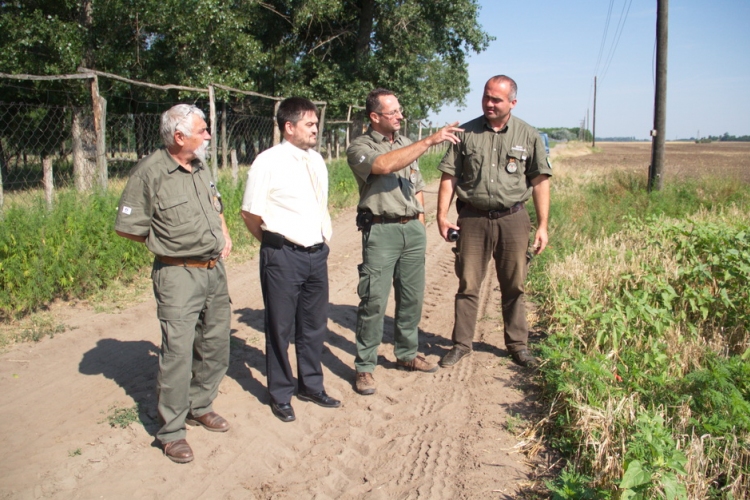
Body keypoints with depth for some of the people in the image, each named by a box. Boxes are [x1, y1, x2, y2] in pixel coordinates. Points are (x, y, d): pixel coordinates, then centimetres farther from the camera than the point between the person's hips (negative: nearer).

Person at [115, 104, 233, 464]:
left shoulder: (200, 167, 9)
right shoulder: (150, 172, -13)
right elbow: (127, 227, -9)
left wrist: (224, 236, 11)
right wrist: (168, 244, -2)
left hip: (215, 270, 7)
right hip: (178, 275, -7)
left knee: (215, 347, 14)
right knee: (178, 353, -4)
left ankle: (200, 407, 33)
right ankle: (171, 431, 11)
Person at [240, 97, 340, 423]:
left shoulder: (316, 161, 9)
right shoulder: (268, 162, -11)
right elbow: (250, 213, -9)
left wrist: (322, 240, 9)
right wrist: (276, 244, 0)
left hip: (317, 253, 6)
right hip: (283, 256, -6)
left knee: (314, 325, 17)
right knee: (280, 329, 8)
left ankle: (311, 386, 36)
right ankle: (280, 395, 25)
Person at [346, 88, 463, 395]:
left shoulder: (406, 144, 17)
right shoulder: (360, 148, -5)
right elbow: (385, 165, -26)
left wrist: (420, 221, 13)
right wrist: (430, 141, -26)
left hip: (413, 229, 6)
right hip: (381, 230, -6)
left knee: (412, 297, 11)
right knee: (374, 301, -6)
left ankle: (406, 354, 27)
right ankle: (364, 367, 5)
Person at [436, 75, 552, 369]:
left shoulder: (529, 136, 3)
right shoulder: (466, 133, 4)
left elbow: (540, 182, 3)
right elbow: (449, 176, 3)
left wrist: (542, 225, -1)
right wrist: (442, 215, -6)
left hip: (512, 220, 0)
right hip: (473, 218, 0)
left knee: (514, 287, 9)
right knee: (468, 285, 4)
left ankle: (517, 345, 23)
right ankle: (461, 344, 16)